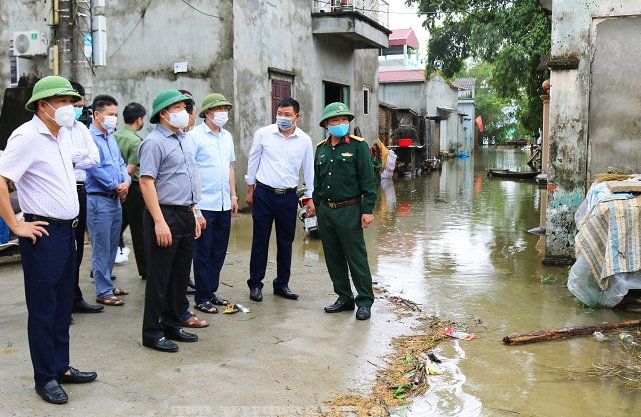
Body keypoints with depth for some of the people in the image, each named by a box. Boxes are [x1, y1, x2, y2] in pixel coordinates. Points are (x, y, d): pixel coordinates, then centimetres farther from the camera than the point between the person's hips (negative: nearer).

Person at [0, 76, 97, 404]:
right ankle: (45, 378, 14)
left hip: (67, 231, 8)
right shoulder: (27, 136, -14)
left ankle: (61, 367, 27)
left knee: (63, 304, 15)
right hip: (44, 233, -8)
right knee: (43, 307, 2)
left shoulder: (62, 134, 12)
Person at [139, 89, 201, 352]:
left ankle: (172, 325, 26)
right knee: (159, 277, 0)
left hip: (185, 216, 9)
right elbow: (146, 182, -18)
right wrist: (159, 222, -23)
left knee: (180, 276, 14)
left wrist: (193, 215, 18)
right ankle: (152, 333, 11)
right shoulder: (154, 142, -11)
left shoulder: (181, 141, 16)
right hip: (165, 215, -9)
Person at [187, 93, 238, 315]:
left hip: (224, 204, 7)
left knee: (219, 252, 12)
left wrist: (233, 195, 16)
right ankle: (202, 298, 10)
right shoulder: (195, 135, -8)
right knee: (203, 252, 1)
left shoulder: (227, 136, 14)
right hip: (204, 204, -7)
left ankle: (211, 291, 25)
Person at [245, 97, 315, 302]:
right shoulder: (263, 134, -4)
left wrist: (311, 197, 9)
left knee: (286, 242, 10)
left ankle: (281, 284, 23)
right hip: (264, 194, -2)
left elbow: (309, 170, 9)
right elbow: (253, 161, 6)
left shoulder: (304, 140, 0)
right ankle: (255, 285, 15)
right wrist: (250, 190, 8)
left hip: (288, 197, 2)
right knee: (260, 241, 3)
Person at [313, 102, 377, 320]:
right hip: (326, 211, 6)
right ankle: (344, 298, 24)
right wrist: (317, 209, 17)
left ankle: (365, 302, 9)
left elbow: (367, 180, -8)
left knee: (356, 258, -1)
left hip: (349, 211, -6)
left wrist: (368, 210, -13)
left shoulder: (358, 146, -6)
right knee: (333, 259, 12)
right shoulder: (321, 149, 11)